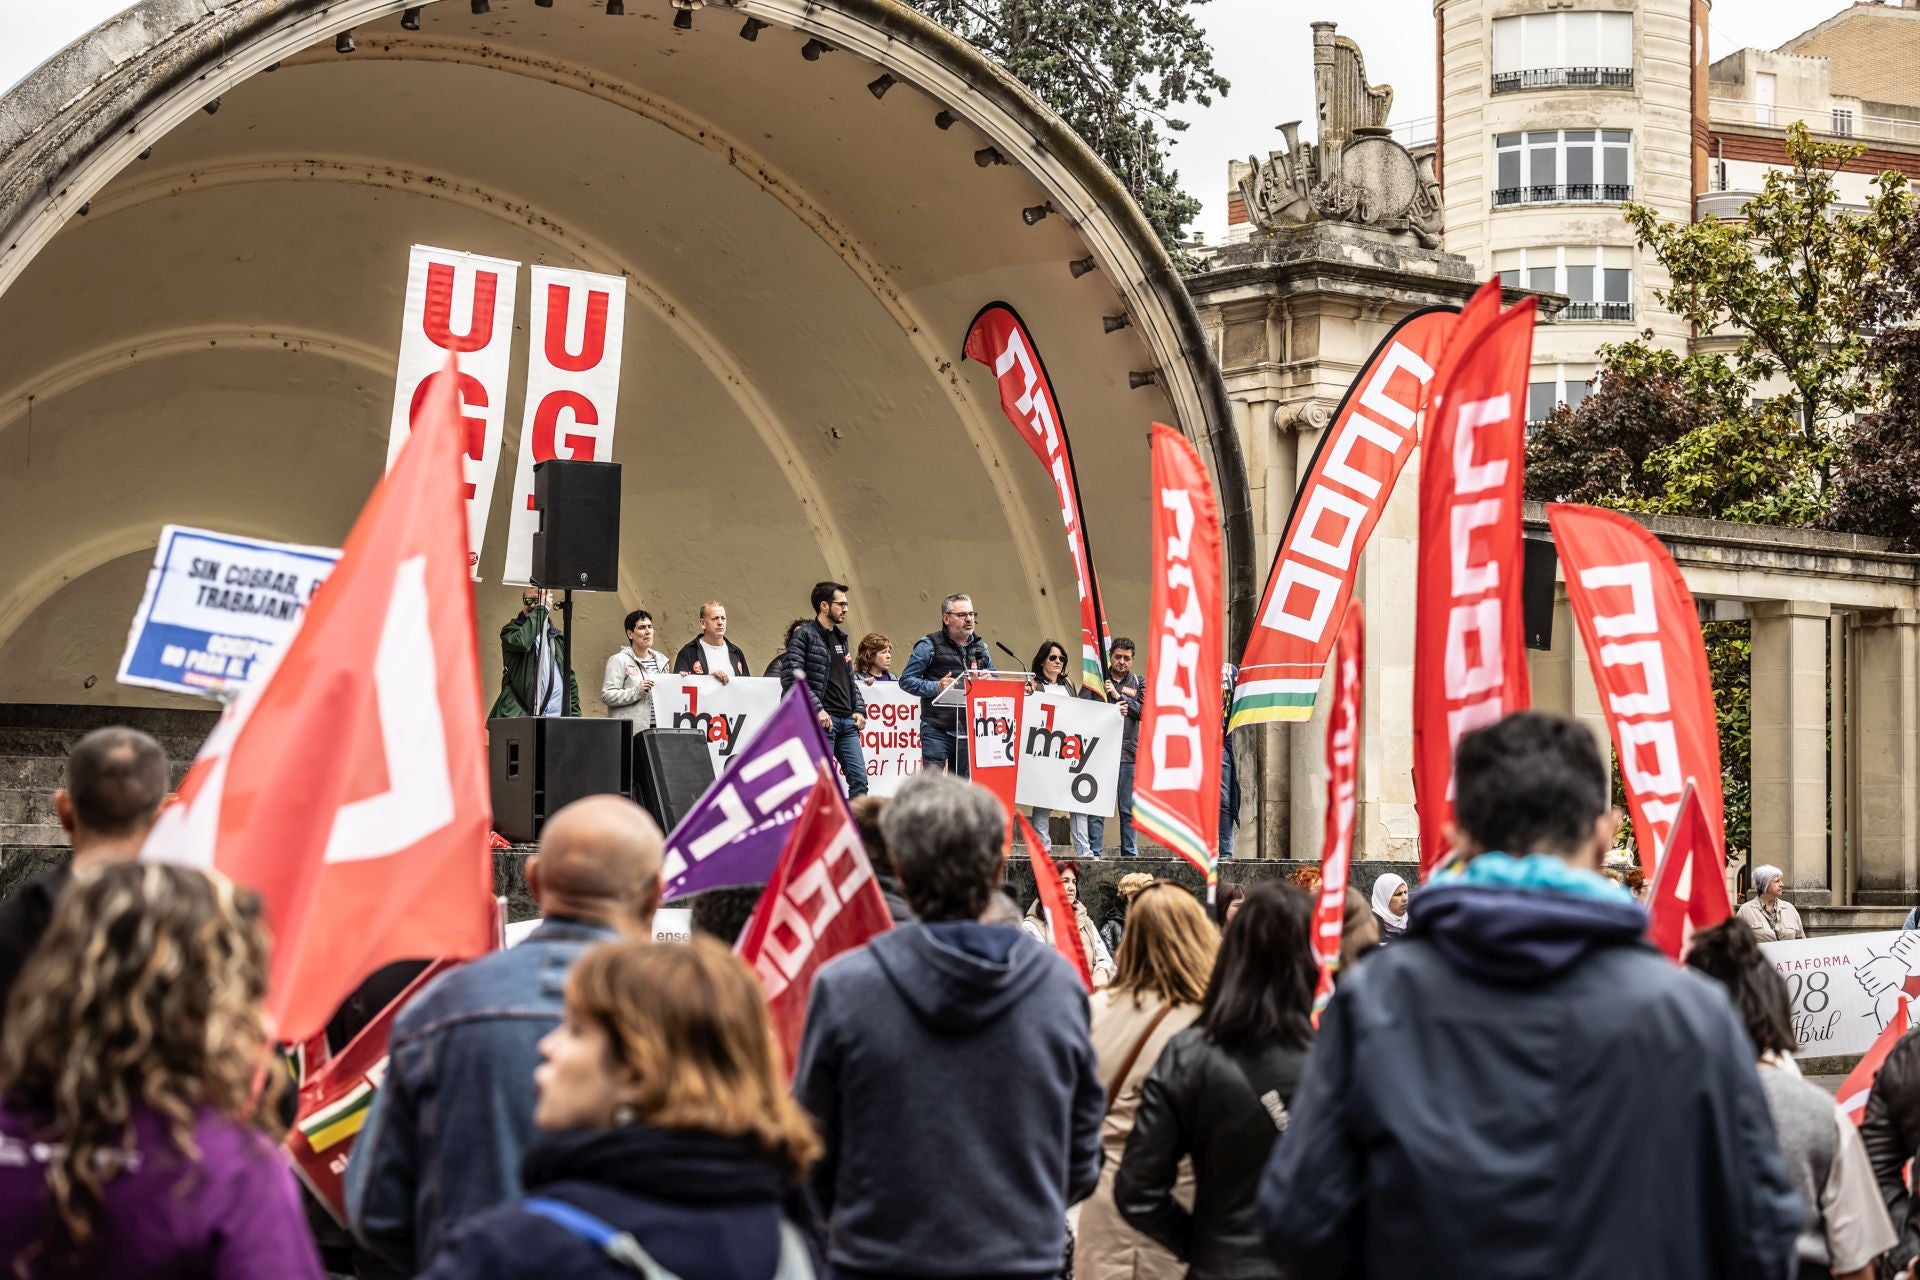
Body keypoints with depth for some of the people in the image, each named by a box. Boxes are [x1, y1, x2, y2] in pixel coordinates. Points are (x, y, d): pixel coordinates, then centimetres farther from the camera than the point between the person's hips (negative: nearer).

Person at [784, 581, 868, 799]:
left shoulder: (841, 638, 19)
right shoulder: (804, 636, -5)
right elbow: (791, 678, -15)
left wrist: (859, 710, 10)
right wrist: (817, 709, -19)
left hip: (847, 722, 7)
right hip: (822, 721, -7)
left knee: (859, 779, 2)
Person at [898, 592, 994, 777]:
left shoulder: (980, 646, 15)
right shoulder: (930, 645, -3)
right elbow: (906, 680, -5)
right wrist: (936, 687, -19)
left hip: (969, 731, 5)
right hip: (937, 729, -5)